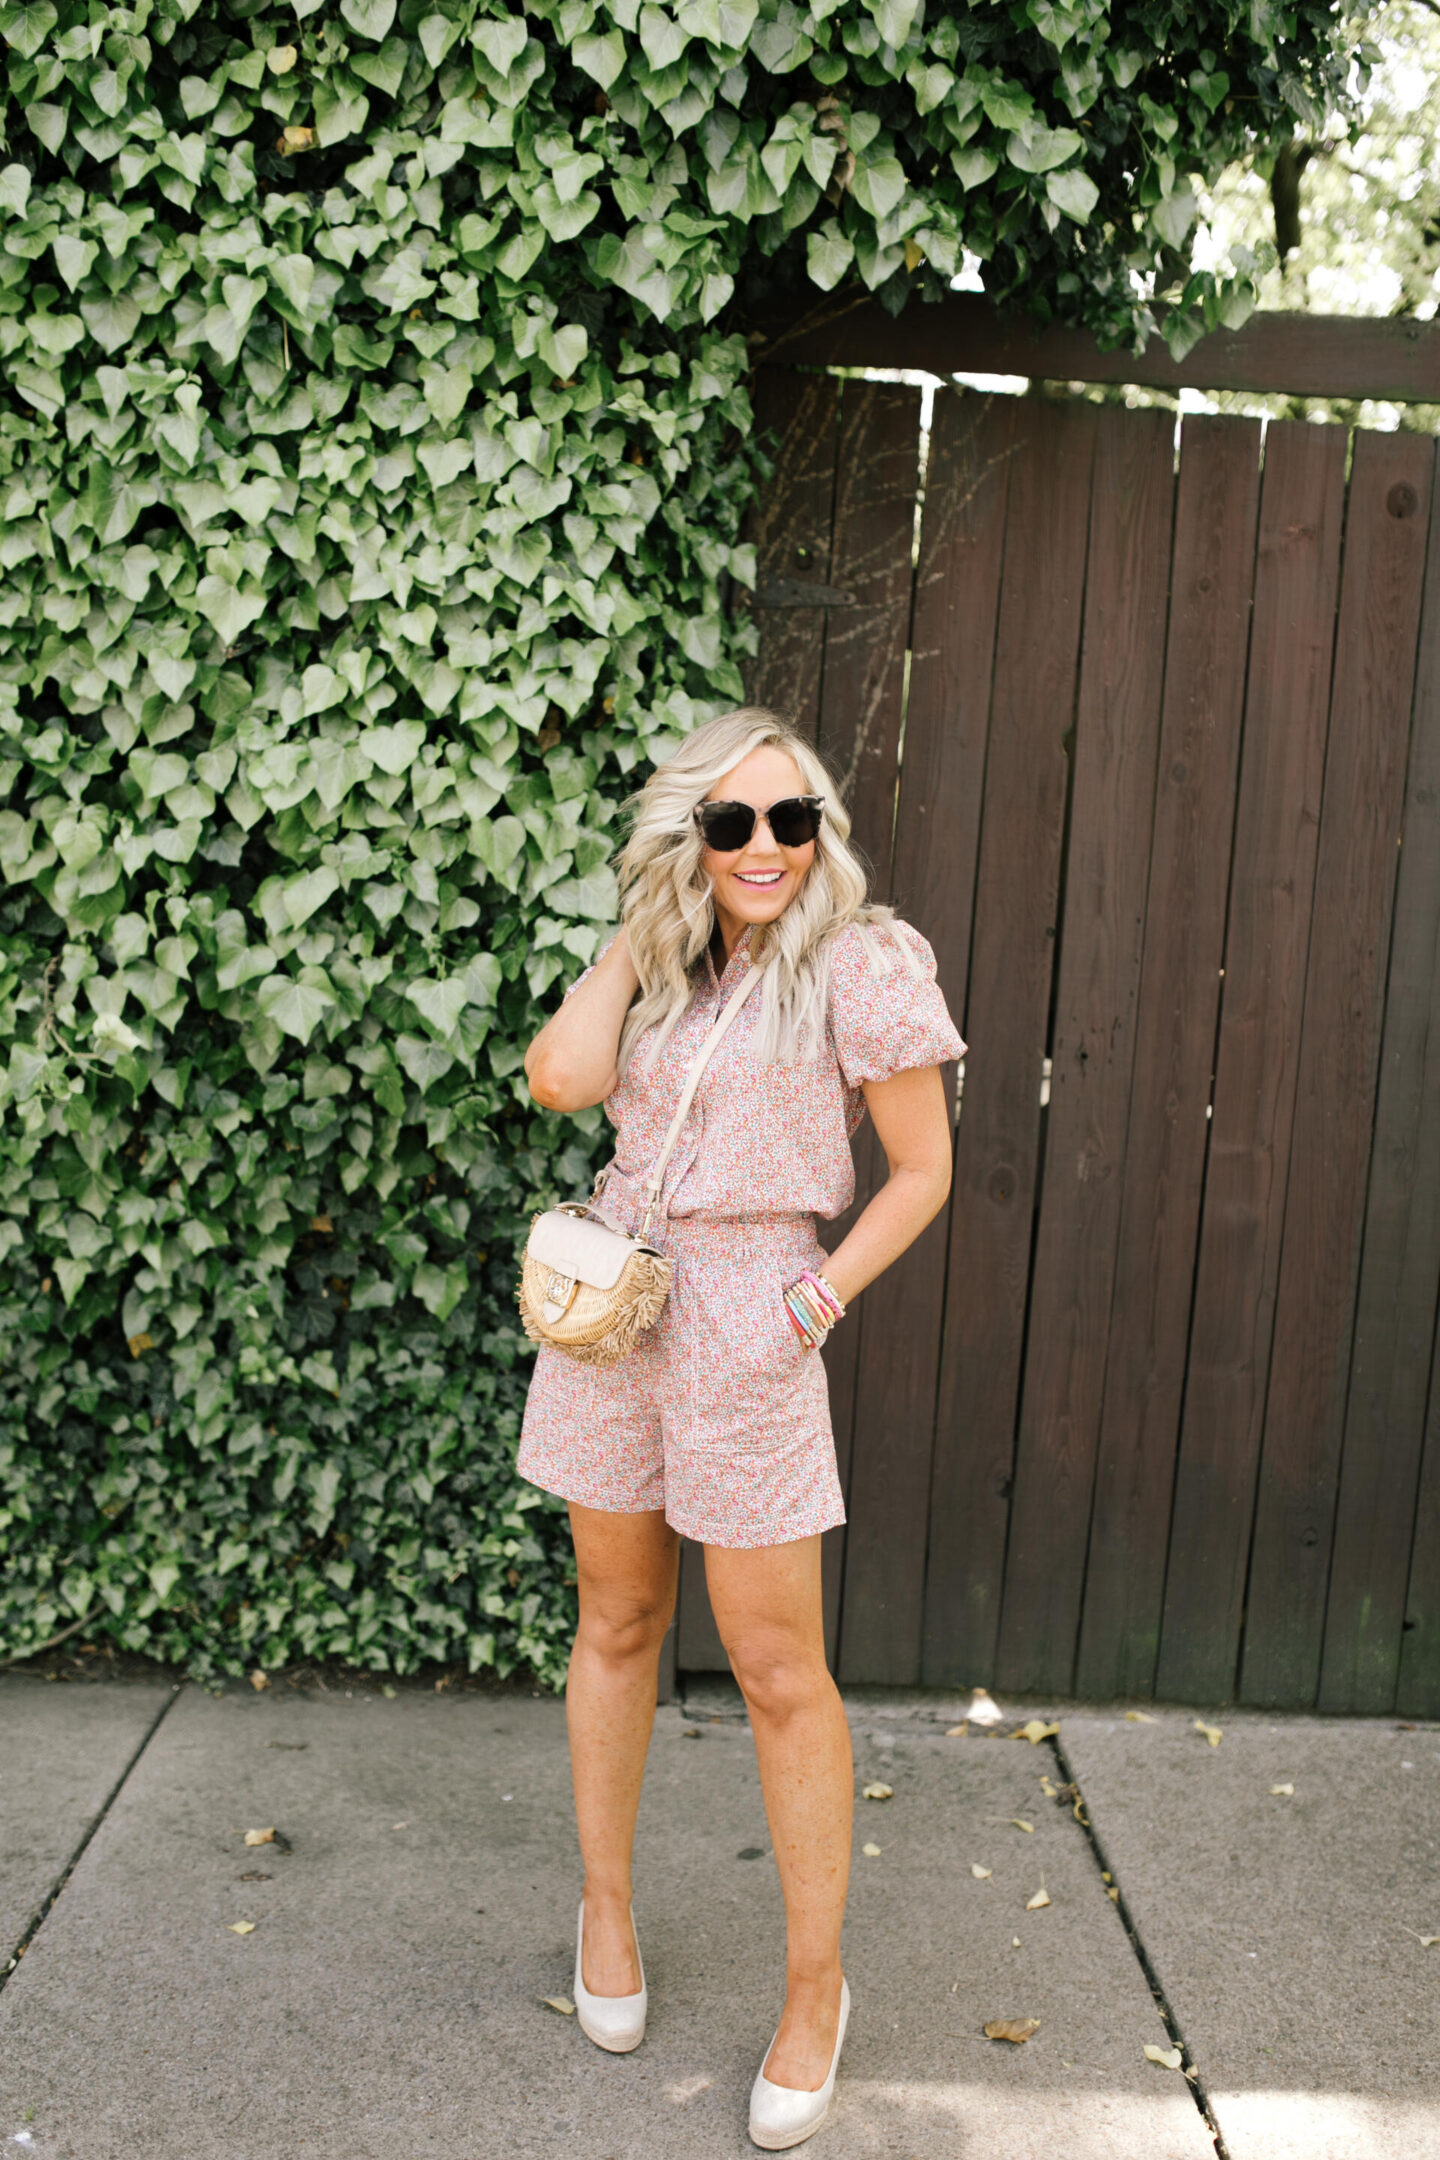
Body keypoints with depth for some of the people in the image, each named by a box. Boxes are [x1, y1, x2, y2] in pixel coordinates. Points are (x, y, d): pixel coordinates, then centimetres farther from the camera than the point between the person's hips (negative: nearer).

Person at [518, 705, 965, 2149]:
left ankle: (816, 1986, 19)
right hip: (610, 1300, 5)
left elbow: (922, 1173, -4)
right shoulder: (665, 969, 8)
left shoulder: (863, 966, -7)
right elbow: (561, 1080, -10)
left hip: (747, 1321, -4)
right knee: (617, 1623, 15)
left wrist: (813, 1305, -12)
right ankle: (607, 1906, 35)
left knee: (778, 1672, 1)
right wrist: (637, 933, -2)